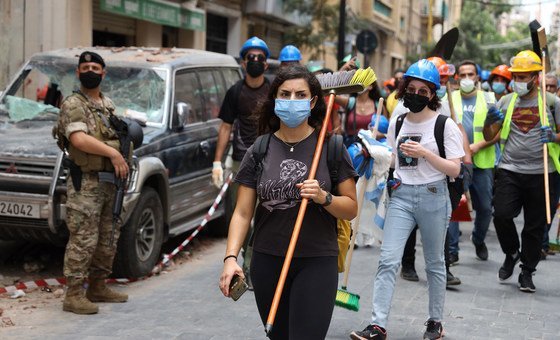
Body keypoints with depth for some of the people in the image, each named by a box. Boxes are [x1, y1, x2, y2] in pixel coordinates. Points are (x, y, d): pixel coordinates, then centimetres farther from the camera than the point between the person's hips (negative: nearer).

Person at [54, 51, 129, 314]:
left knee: (108, 240, 14)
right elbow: (79, 139, -21)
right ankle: (74, 295, -5)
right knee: (83, 240, -10)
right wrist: (114, 153, -21)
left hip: (109, 182, 8)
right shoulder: (73, 104, -7)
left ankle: (98, 287, 25)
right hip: (86, 183, -8)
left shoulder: (108, 105, 17)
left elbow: (117, 135, 26)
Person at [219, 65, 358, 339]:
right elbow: (242, 213, 0)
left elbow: (351, 209, 1)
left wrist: (324, 198, -18)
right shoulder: (259, 152, 3)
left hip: (317, 262, -2)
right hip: (267, 262, 2)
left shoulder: (331, 148, -1)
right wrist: (231, 257, -14)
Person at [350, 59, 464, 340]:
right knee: (388, 260, -8)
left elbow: (454, 170, -8)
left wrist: (425, 153, -19)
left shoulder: (445, 125, -4)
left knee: (434, 263, 9)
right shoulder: (396, 123, 10)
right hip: (401, 195, 3)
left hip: (433, 196, -3)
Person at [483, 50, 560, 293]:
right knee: (501, 215, -13)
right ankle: (511, 254, 16)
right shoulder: (505, 102, 9)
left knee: (535, 225, 5)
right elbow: (489, 137, 11)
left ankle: (527, 272, 20)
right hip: (509, 170, 1)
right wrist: (491, 121, -9)